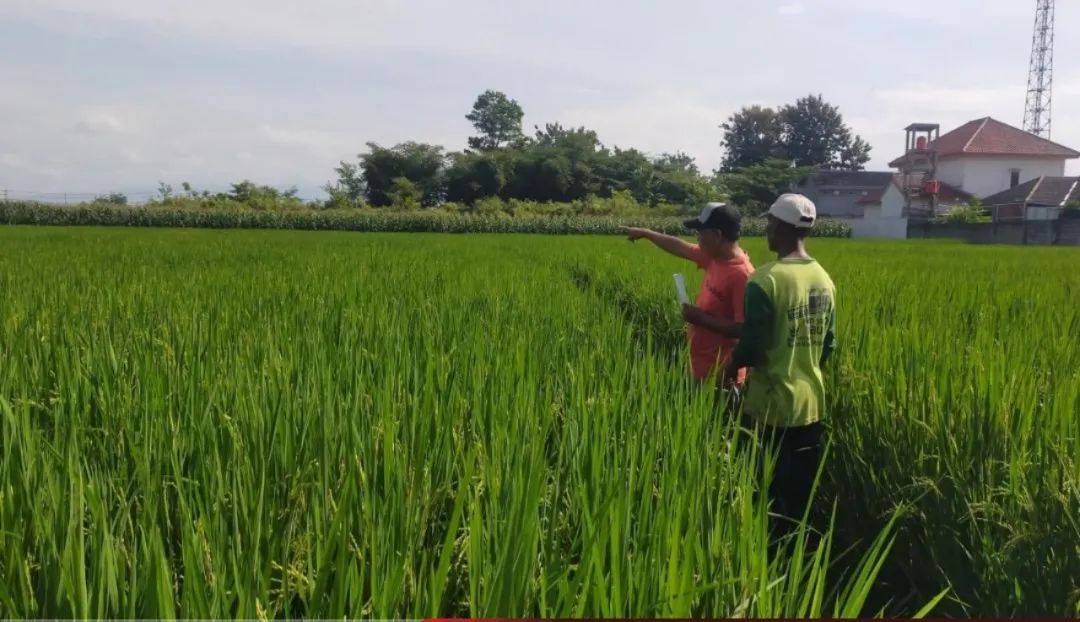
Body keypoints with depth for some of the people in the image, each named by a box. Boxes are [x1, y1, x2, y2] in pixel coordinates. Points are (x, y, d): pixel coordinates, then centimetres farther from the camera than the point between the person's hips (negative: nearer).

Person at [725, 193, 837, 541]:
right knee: (801, 496, 17)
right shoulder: (824, 279, 4)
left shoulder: (767, 280, -19)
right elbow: (828, 346, 12)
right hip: (810, 404, 7)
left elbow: (752, 349, -18)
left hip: (771, 406, -7)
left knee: (770, 495, 6)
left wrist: (731, 368, 2)